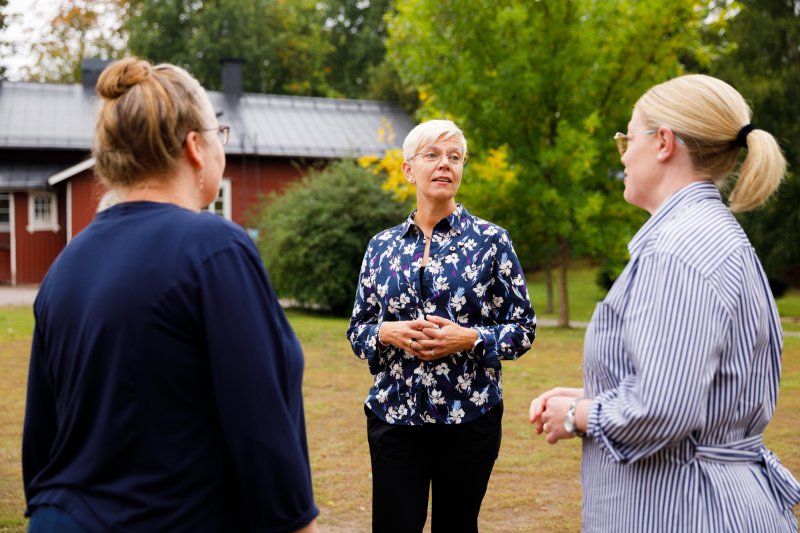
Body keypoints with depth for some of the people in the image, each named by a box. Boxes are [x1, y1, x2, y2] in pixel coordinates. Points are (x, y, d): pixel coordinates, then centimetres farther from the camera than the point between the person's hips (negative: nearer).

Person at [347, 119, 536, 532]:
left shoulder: (490, 241, 0)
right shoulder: (382, 246, 7)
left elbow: (523, 328, 0)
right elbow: (357, 330, 10)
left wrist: (469, 338, -16)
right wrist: (387, 333, -11)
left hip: (469, 416, -1)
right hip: (394, 413, 2)